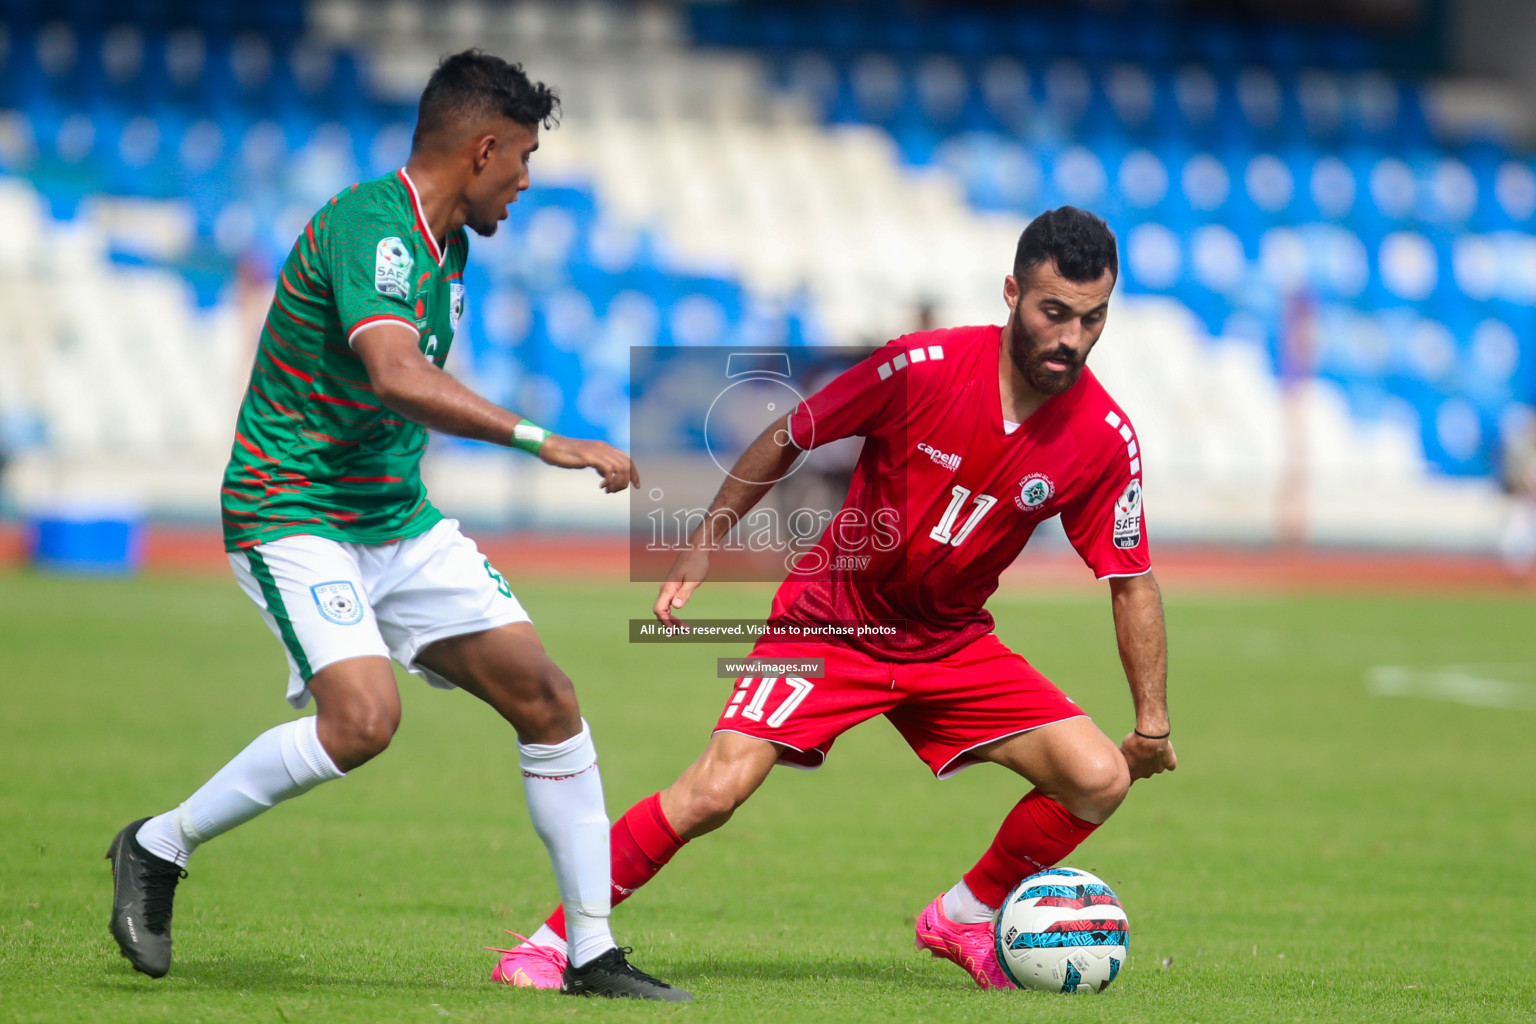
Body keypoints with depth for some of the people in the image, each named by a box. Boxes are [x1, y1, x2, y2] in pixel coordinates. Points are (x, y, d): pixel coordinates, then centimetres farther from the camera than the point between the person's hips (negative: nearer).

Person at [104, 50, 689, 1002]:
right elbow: (399, 377, -35)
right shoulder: (369, 225, -20)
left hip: (398, 518, 9)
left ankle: (592, 953, 6)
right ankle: (159, 849, -8)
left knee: (547, 700, -1)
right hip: (294, 514, -9)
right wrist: (543, 441, -38)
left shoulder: (445, 243, 11)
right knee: (364, 716, -28)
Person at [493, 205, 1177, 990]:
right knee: (715, 790, -20)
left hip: (951, 645, 3)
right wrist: (702, 545, -3)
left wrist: (1152, 724, -3)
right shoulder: (921, 366, -20)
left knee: (1101, 778, -13)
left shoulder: (1104, 439, -13)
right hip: (831, 620, -3)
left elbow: (1132, 583, -1)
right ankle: (555, 940, -3)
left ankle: (963, 918, 13)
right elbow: (786, 440, -5)